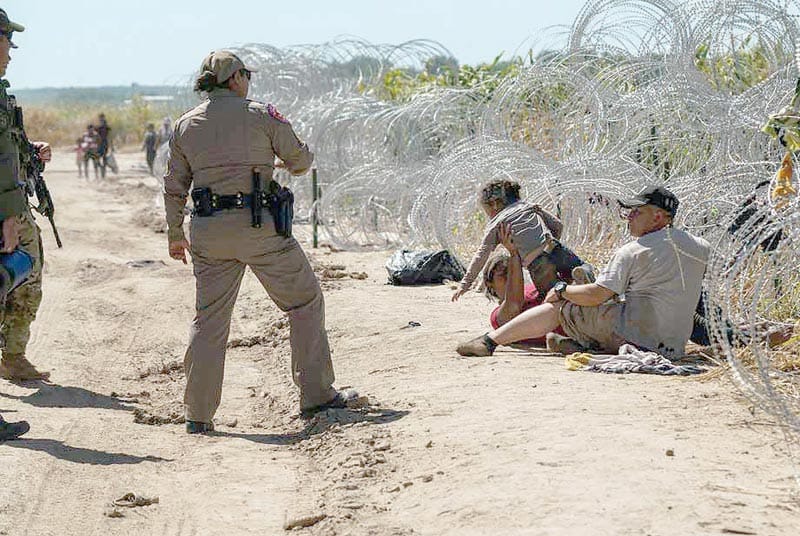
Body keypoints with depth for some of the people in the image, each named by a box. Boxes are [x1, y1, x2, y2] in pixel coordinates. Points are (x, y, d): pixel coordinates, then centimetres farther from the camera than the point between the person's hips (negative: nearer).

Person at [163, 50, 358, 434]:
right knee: (305, 301, 11)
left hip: (208, 230, 4)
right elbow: (301, 160, 6)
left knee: (209, 319, 10)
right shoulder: (260, 115, -1)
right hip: (258, 225, -4)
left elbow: (174, 187, 12)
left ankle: (198, 415, 9)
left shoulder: (185, 125, 9)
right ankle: (316, 395, 12)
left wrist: (175, 235, 22)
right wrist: (286, 162, 29)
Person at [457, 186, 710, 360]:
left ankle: (490, 341, 3)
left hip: (631, 334, -7)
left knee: (557, 307, 6)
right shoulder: (701, 248, 9)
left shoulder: (632, 252, -7)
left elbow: (597, 295, -10)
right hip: (673, 347, 7)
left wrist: (561, 290, 7)